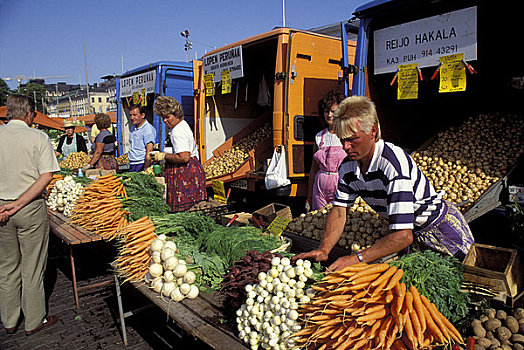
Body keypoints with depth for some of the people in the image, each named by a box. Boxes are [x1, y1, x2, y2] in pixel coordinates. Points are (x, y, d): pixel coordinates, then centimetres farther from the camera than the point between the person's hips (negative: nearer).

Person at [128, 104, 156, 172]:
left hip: (142, 164, -7)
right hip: (132, 165, 7)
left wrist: (145, 170, -20)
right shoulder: (133, 127, 13)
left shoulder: (148, 129, -14)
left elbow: (149, 153, -19)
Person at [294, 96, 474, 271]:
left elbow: (403, 235, -43)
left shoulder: (394, 163, -38)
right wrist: (323, 249, -30)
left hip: (441, 228, -6)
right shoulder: (347, 166, -14)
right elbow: (339, 212, -13)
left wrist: (356, 259, -46)